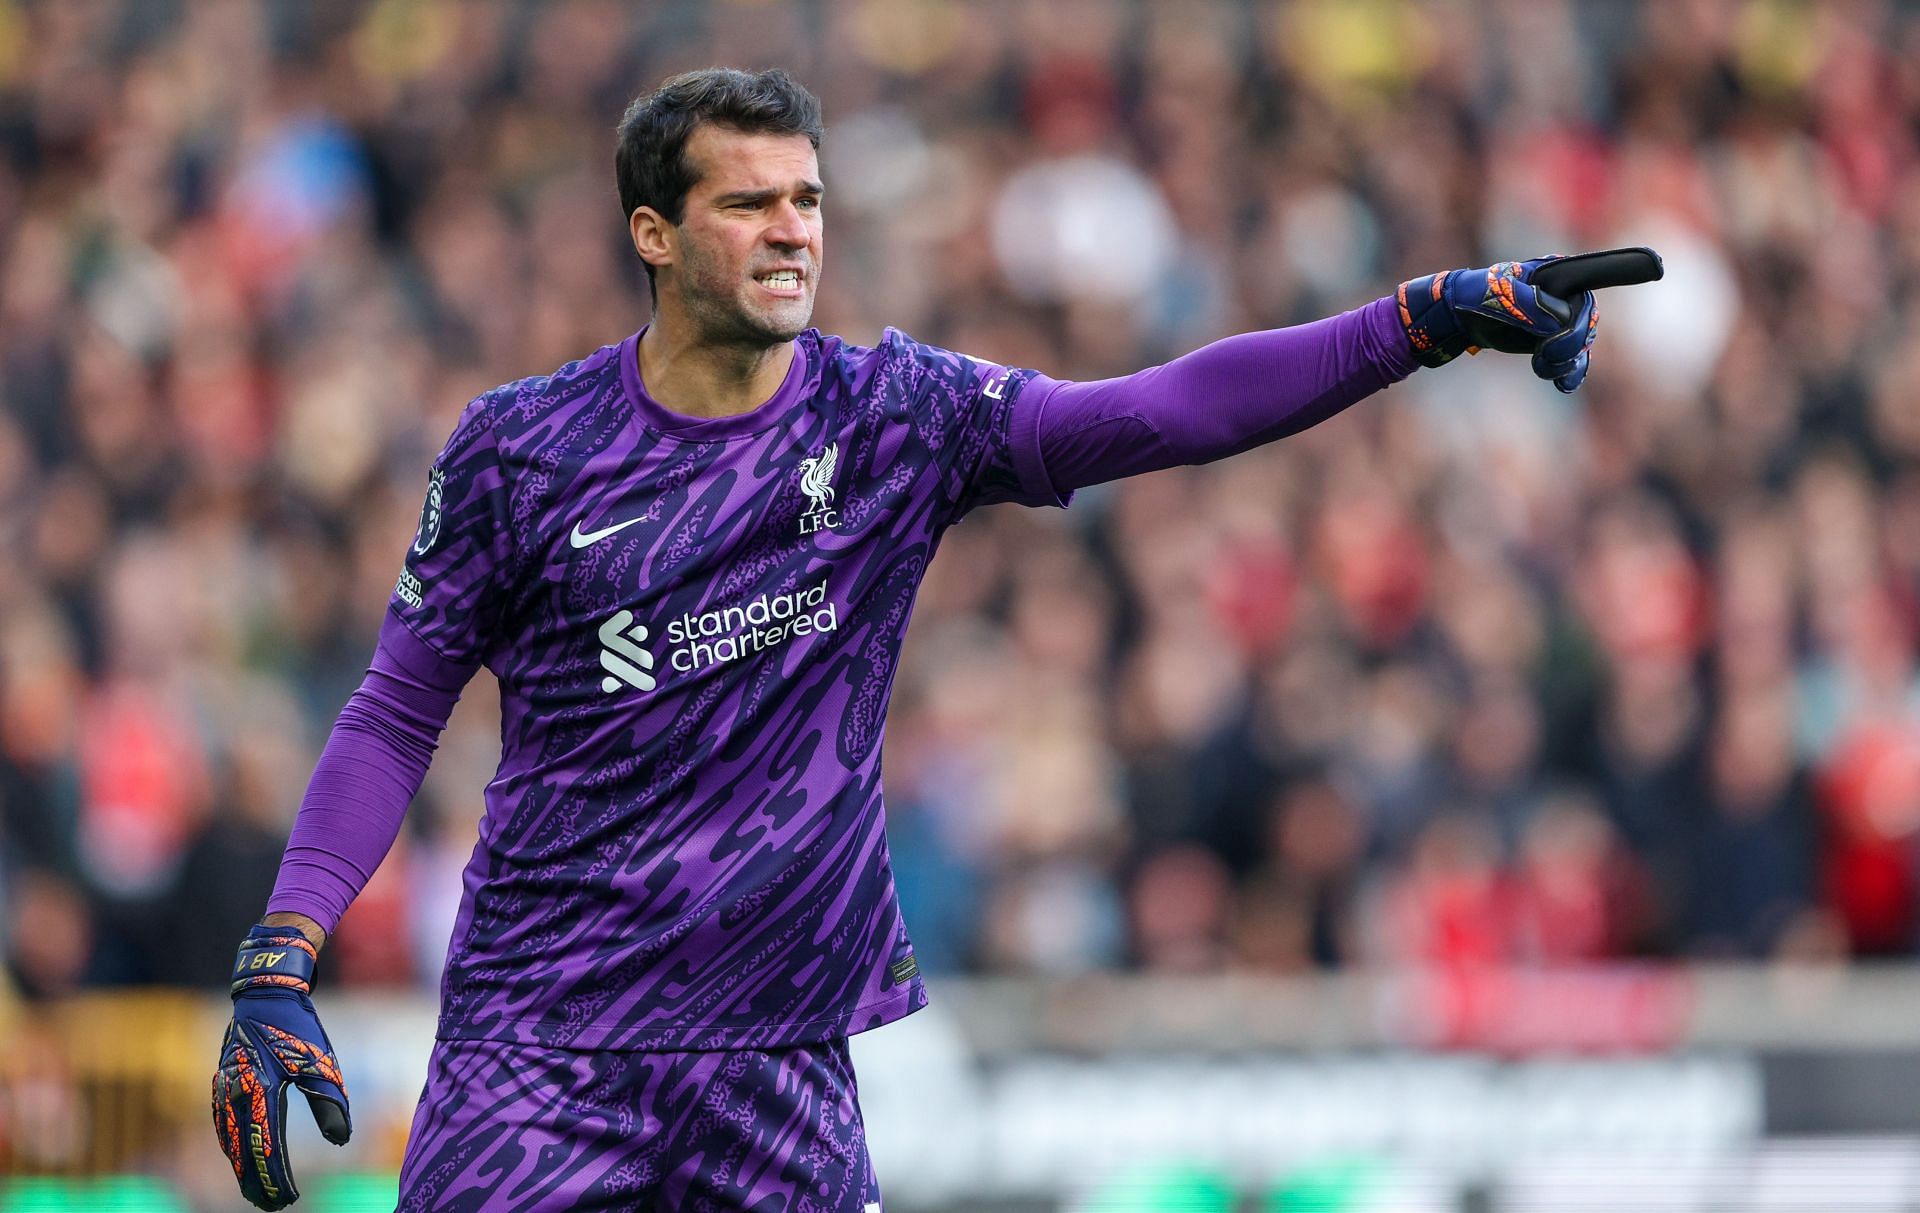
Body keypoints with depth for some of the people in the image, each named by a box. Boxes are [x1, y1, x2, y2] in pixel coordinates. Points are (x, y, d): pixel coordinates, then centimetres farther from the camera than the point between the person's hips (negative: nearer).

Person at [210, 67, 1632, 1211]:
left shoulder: (899, 417, 0)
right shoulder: (519, 447, -1)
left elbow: (1166, 411, -10)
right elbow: (396, 713, 4)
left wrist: (1427, 320, -23)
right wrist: (276, 970, -5)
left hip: (781, 1058, 2)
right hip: (538, 1052, -2)